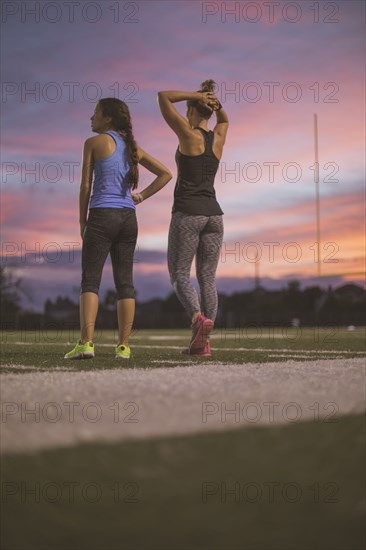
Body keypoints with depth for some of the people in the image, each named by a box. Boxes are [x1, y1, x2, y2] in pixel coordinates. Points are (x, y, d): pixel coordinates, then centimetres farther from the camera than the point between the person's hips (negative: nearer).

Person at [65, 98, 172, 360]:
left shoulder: (94, 142, -1)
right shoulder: (132, 147, 15)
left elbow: (86, 185, -2)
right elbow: (166, 174, 13)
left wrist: (82, 220, 6)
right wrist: (140, 197, 12)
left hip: (102, 215, -5)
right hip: (128, 217, 5)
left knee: (90, 279, -6)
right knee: (125, 281, 5)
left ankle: (86, 342, -18)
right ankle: (123, 345, 4)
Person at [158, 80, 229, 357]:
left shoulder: (189, 135, -7)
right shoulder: (218, 138, 9)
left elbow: (163, 97, -3)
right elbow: (224, 119, 34)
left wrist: (197, 95, -2)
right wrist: (215, 103, 12)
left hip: (187, 213, -5)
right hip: (213, 214, 5)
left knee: (179, 274, 3)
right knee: (207, 277, 6)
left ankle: (199, 318, -23)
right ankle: (202, 342, 3)